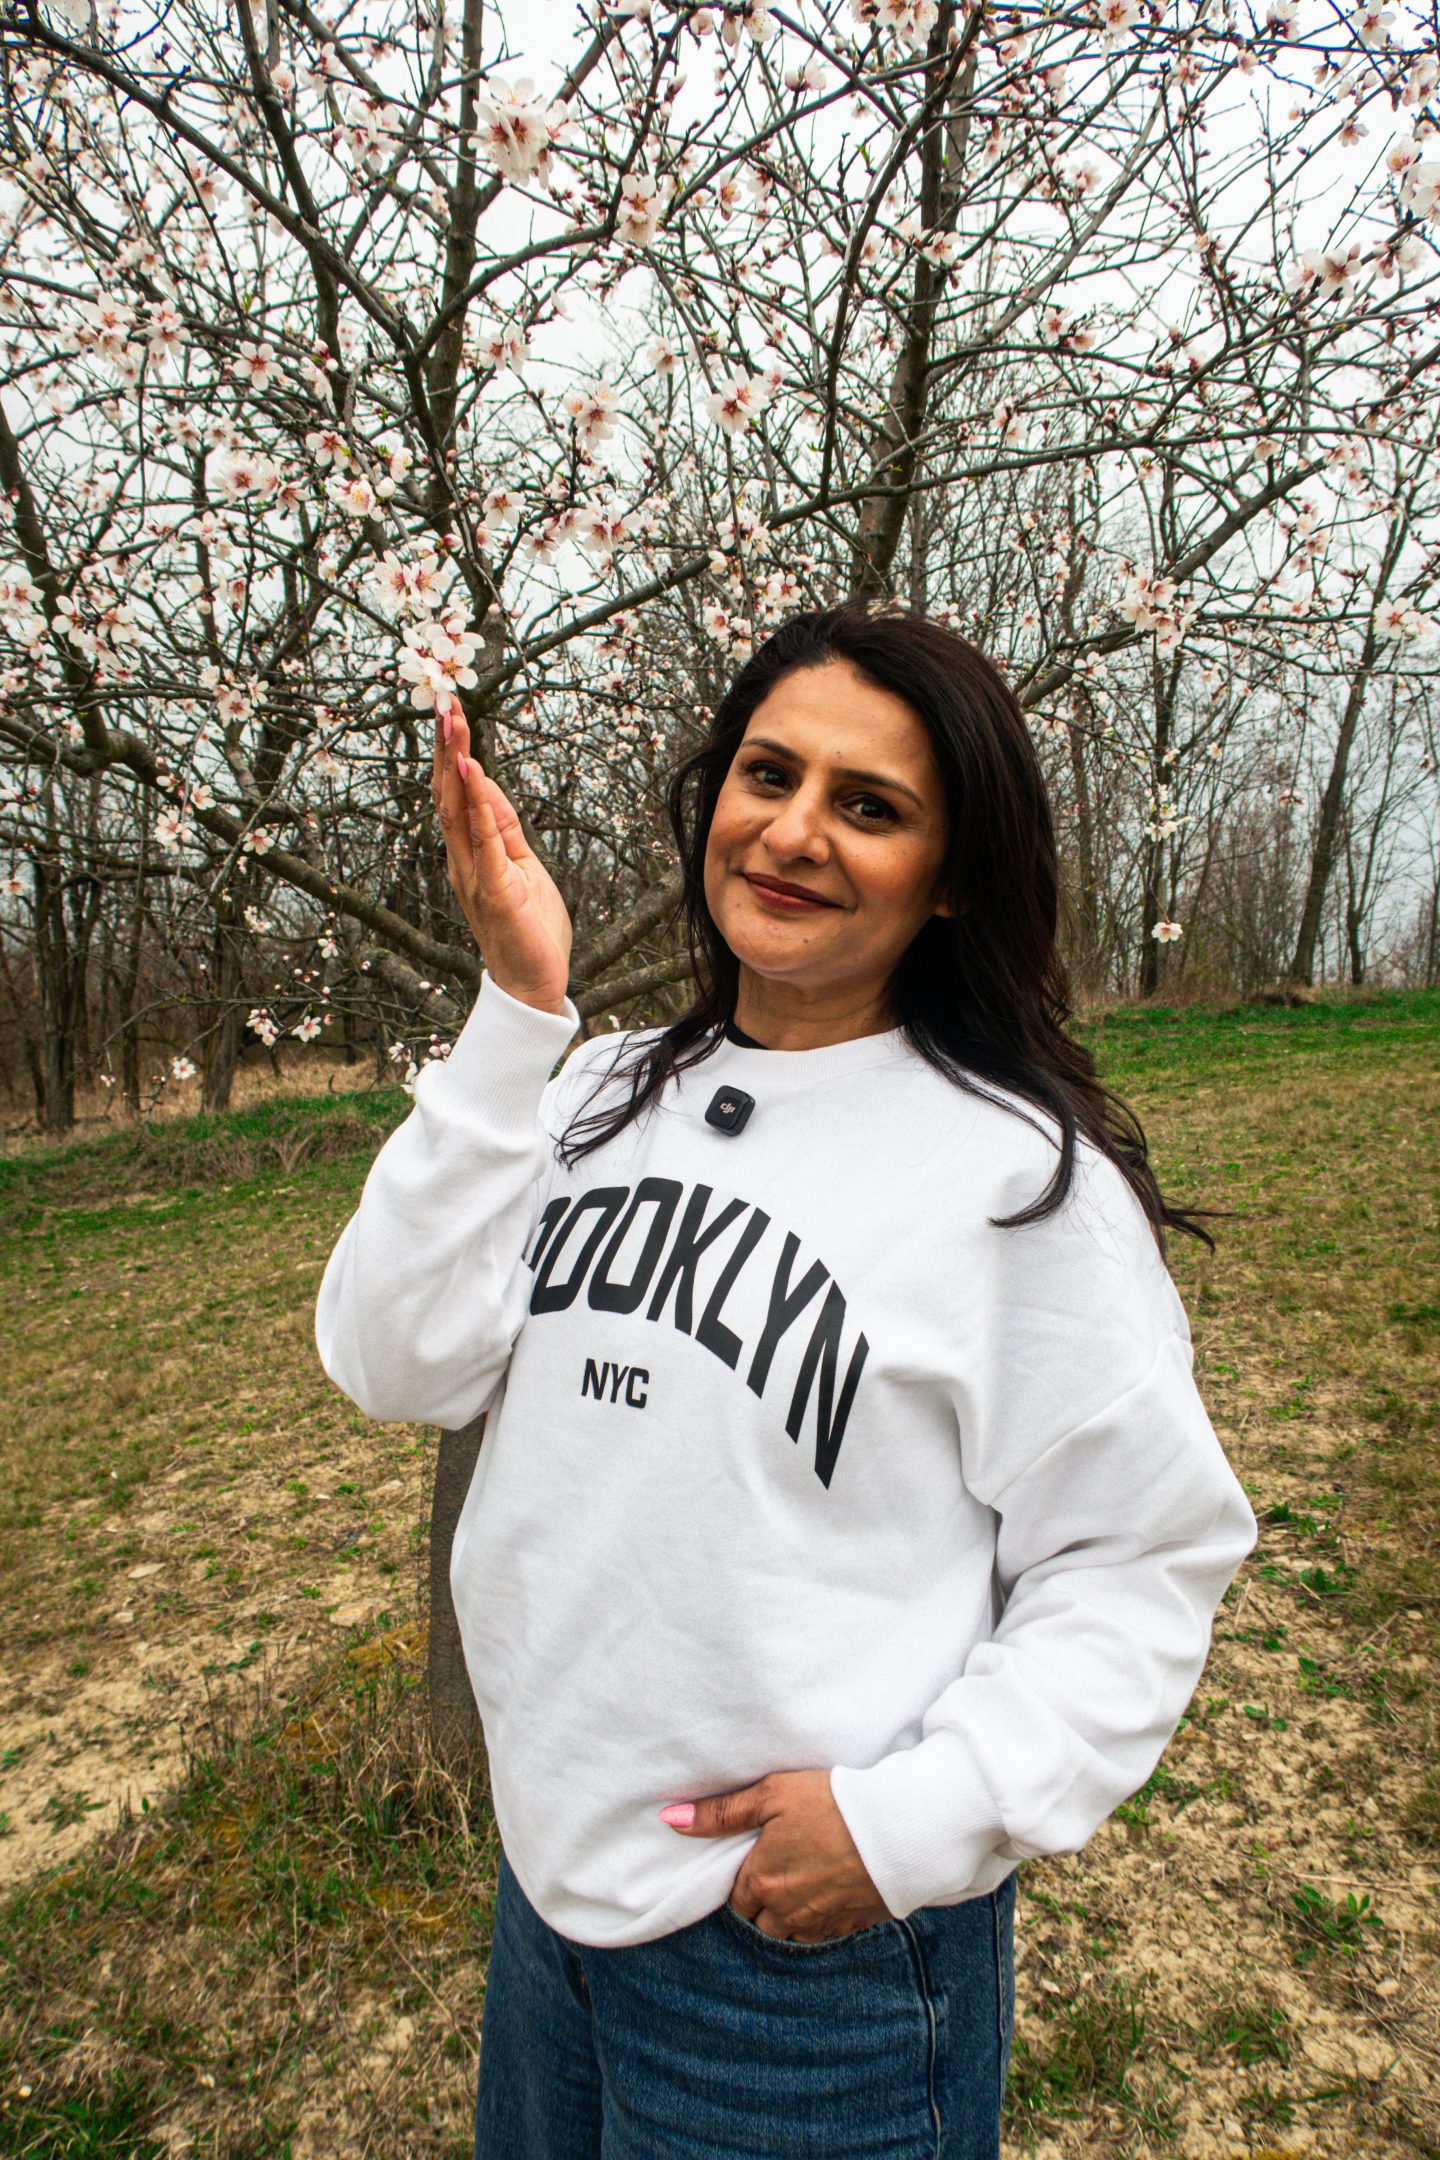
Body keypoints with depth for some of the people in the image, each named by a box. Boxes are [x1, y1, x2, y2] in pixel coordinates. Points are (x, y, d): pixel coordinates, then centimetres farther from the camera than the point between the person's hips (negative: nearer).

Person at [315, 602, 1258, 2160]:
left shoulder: (1023, 1172, -16)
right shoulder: (600, 1094, -3)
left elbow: (1145, 1560, -11)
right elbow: (398, 1364, -11)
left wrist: (921, 1816, -20)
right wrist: (513, 1017, -17)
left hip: (816, 1933, -5)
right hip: (551, 1865, 6)